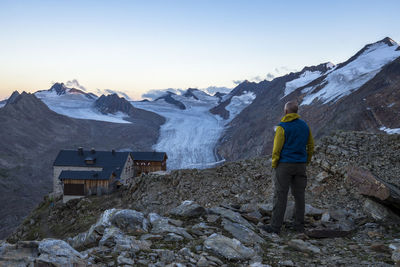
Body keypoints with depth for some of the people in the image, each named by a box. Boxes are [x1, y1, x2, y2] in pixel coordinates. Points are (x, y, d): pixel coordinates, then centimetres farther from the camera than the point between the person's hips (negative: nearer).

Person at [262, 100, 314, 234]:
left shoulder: (282, 127, -12)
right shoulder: (305, 125, 7)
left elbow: (277, 148, -12)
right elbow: (311, 146, 13)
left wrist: (274, 164, -1)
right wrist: (306, 161, 20)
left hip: (285, 165, -6)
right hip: (300, 165, 6)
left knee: (280, 195, -2)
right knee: (299, 195, 11)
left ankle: (275, 226, 1)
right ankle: (299, 225, 18)